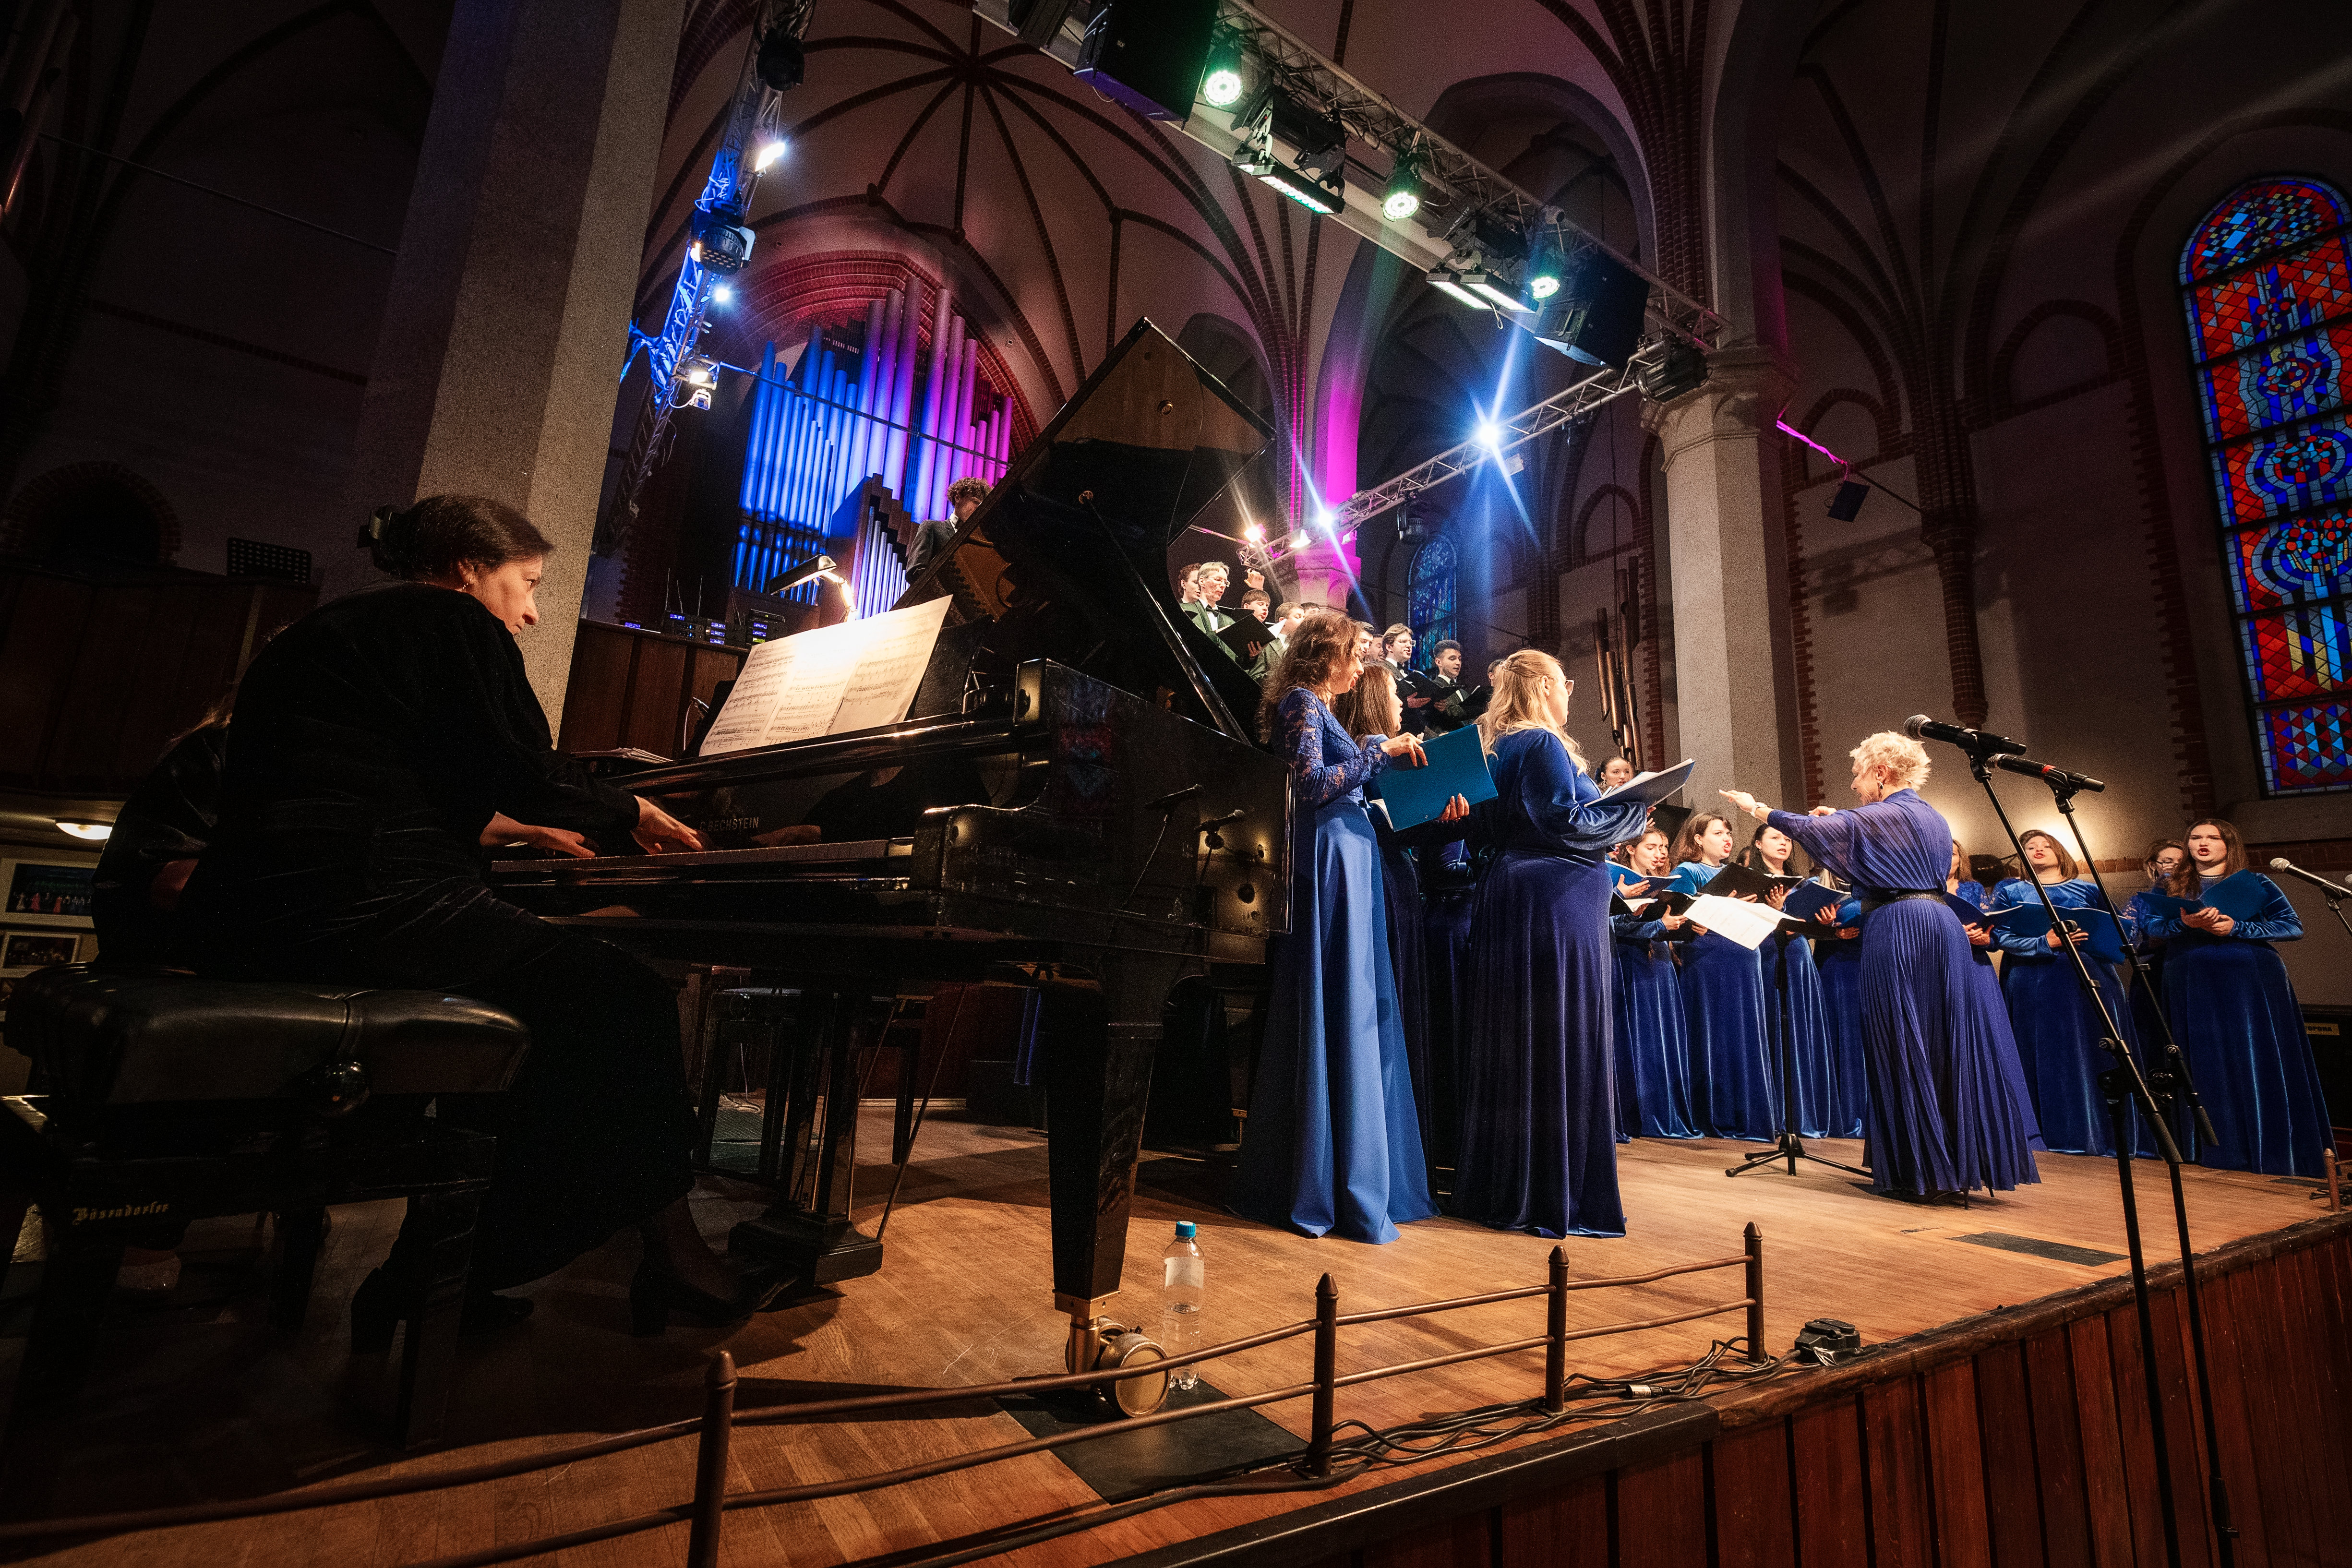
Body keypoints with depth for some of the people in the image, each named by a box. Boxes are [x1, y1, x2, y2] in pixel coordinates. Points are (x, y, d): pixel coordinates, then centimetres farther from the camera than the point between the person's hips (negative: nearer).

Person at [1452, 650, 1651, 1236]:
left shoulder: (1498, 745, 17)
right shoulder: (1543, 744, -11)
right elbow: (1567, 823, -17)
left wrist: (1609, 811, 24)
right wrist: (1633, 809, -2)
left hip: (1510, 899, 9)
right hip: (1557, 902, -9)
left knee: (1513, 1041, 12)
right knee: (1562, 1042, -3)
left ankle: (1503, 1185, 21)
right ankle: (1561, 1193, 5)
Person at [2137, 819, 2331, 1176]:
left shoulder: (2256, 883, 7)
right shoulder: (2172, 887, 11)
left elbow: (2294, 926, -2)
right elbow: (2153, 927, 0)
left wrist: (2236, 928, -15)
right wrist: (2185, 923, -20)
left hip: (2253, 982, -1)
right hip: (2194, 985, 1)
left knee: (2260, 1064, -2)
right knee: (2208, 1066, 2)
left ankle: (2273, 1156, 6)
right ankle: (2218, 1153, 7)